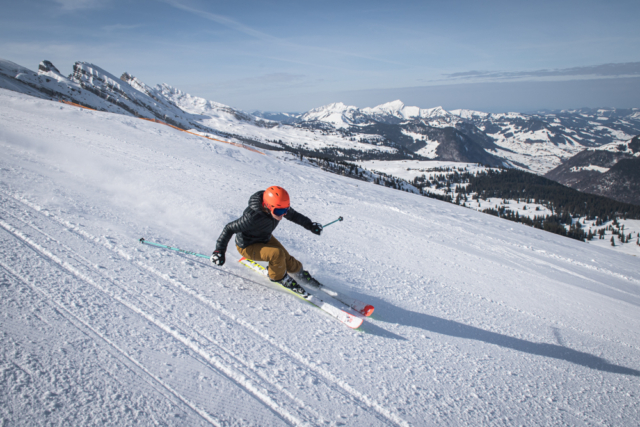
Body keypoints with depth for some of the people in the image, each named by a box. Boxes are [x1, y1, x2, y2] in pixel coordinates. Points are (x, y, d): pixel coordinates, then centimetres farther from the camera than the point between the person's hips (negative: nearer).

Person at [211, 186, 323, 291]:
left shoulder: (279, 208, -20)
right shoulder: (252, 217, -40)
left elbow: (293, 215, 1)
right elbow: (229, 228, -30)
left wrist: (310, 225, 2)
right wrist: (219, 250, -30)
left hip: (265, 239, 7)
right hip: (247, 247, -6)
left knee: (287, 260, 1)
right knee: (277, 254, -27)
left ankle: (298, 271, 34)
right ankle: (278, 277, 2)